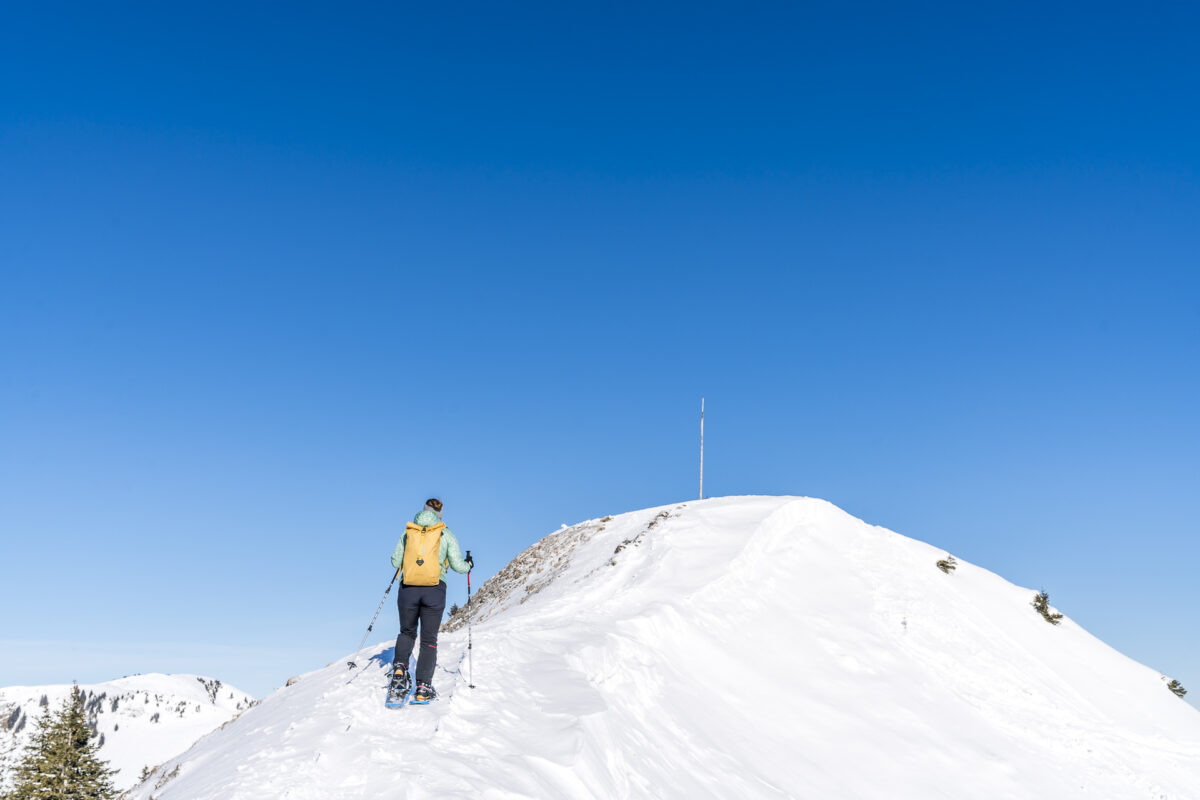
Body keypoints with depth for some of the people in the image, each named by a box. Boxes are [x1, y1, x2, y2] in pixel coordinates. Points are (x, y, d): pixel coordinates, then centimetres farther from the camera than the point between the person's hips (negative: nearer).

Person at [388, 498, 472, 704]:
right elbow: (457, 565, 2)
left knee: (407, 632, 21)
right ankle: (423, 688, -1)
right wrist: (468, 564, 24)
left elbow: (395, 562, 13)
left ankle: (400, 668, -5)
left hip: (408, 589, 2)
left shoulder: (407, 532, 9)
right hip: (434, 589, -2)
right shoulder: (446, 534, 4)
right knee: (429, 639, 8)